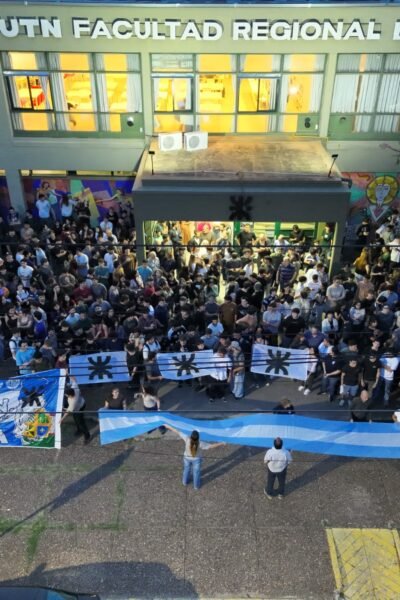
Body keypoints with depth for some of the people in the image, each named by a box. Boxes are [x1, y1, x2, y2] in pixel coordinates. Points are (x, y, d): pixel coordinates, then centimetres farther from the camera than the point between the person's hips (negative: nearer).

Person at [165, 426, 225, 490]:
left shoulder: (187, 439, -36)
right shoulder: (200, 443, -38)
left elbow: (177, 432, -29)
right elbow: (211, 446, -30)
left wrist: (168, 426, -21)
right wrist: (221, 443, -18)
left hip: (187, 457, 2)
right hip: (196, 459, -2)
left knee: (186, 469, 29)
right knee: (196, 472, 23)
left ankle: (185, 482, 52)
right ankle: (196, 485, 44)